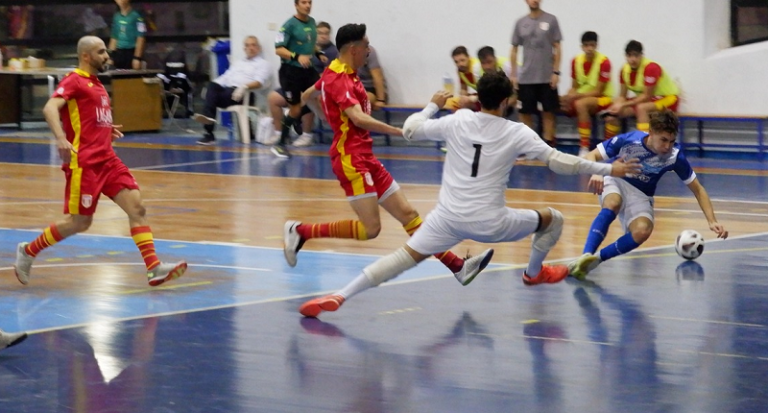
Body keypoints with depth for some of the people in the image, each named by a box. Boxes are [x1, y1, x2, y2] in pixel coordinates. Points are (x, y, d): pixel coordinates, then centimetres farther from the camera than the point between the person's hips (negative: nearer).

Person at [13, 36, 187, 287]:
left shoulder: (96, 84, 19)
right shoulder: (75, 80, -7)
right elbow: (50, 108, -23)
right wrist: (61, 138, -38)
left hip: (106, 159, 8)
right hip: (84, 162, -8)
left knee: (136, 207, -5)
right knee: (80, 222, -3)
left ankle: (154, 268, -10)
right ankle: (28, 251, 16)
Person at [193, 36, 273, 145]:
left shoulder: (264, 64, 12)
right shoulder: (238, 63, 34)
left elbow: (259, 82, -5)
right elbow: (225, 77, 23)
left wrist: (244, 87, -25)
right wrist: (211, 89, 2)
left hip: (245, 94, -5)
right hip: (226, 89, 5)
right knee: (212, 85, -29)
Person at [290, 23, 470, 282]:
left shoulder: (339, 74, 14)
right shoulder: (339, 79, -15)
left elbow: (307, 97, 30)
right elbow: (359, 118, -28)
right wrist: (400, 132, -29)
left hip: (365, 157, 10)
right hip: (351, 158, -10)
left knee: (407, 214, 6)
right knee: (370, 228, -14)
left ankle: (457, 266, 5)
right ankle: (300, 231, -4)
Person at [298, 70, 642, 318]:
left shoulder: (456, 121, 2)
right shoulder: (516, 133, -3)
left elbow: (411, 130, 13)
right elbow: (558, 161, -6)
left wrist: (433, 105, 30)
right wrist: (607, 169, 1)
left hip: (449, 218, 2)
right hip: (489, 223, -2)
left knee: (406, 257, -1)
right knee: (552, 219, 19)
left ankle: (339, 296, -17)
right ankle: (534, 272, 44)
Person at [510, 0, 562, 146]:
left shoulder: (551, 20, 0)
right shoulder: (520, 23, 6)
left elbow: (557, 48, 1)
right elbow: (514, 49, 10)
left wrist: (556, 72, -6)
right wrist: (513, 74, 5)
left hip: (547, 77, -2)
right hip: (525, 78, 2)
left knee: (548, 112, 1)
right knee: (526, 113, 3)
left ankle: (549, 144, 6)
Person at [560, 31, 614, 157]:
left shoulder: (604, 62, -17)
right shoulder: (576, 61, 0)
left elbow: (598, 91, -16)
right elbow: (574, 88, 8)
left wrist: (576, 96, -26)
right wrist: (568, 97, -15)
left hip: (603, 98, -6)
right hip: (581, 98, 6)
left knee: (580, 104, -36)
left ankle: (584, 149, -35)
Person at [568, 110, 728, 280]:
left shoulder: (675, 156, -19)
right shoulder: (629, 140, -24)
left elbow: (697, 189, -8)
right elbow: (591, 156, -18)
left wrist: (712, 221, -18)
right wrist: (595, 174, -41)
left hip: (641, 195, 2)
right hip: (615, 181, -2)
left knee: (642, 231, -31)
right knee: (612, 204, -39)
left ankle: (596, 259, -27)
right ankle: (585, 256, -48)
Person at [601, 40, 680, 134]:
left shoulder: (651, 68, -26)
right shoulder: (625, 70, -6)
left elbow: (647, 96, -25)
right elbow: (622, 96, 2)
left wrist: (623, 105, -27)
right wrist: (617, 105, -20)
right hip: (647, 101, 7)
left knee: (641, 108, -38)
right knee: (612, 114, -7)